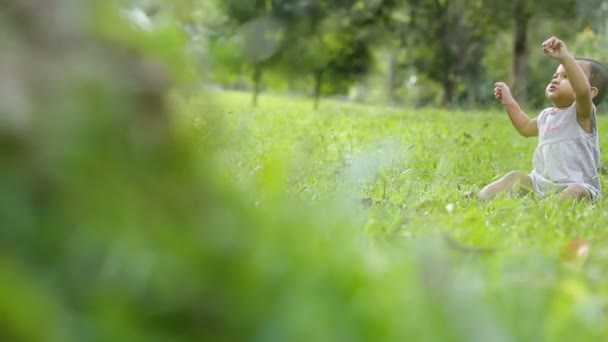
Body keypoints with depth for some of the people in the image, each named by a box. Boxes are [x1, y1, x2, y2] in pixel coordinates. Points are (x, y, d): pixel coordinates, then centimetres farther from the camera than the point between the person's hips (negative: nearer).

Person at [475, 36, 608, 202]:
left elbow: (583, 90, -33)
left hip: (577, 184, -8)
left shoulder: (581, 113, -9)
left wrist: (564, 57, -42)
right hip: (542, 182, 8)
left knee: (577, 192, -37)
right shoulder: (547, 115, 16)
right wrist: (509, 102, 34)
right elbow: (526, 127, 39)